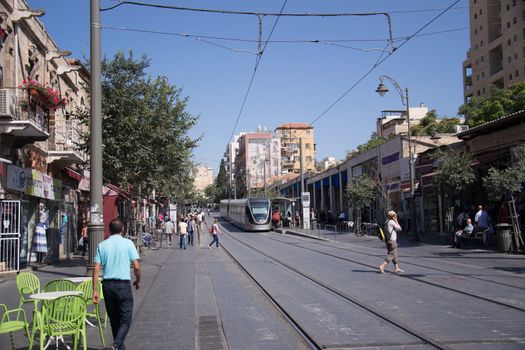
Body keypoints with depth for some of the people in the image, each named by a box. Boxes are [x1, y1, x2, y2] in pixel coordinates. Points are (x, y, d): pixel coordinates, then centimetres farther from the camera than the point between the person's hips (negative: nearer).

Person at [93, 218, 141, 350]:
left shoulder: (102, 245, 5)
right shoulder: (128, 243, -3)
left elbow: (96, 269, -1)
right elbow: (136, 266, -7)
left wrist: (95, 291, 2)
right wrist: (138, 280, 12)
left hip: (107, 285, 4)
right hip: (123, 284, -4)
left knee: (114, 319, 17)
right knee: (126, 320, 0)